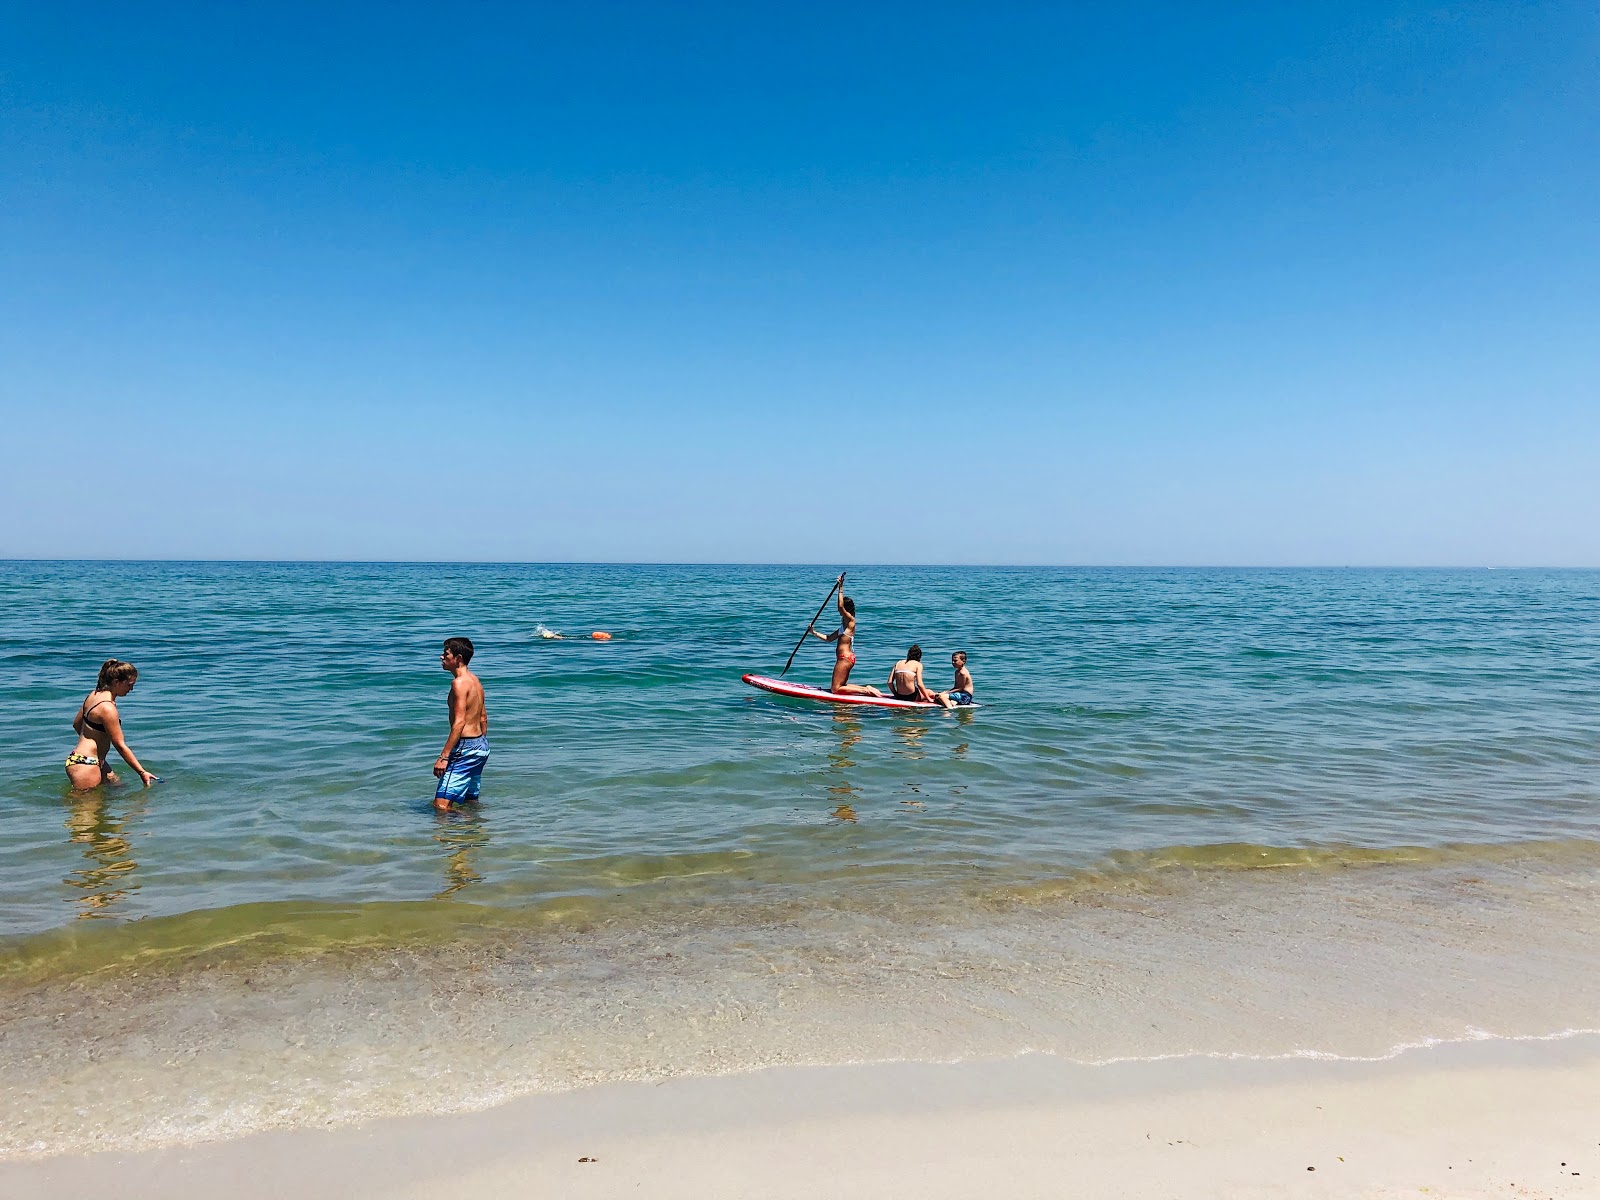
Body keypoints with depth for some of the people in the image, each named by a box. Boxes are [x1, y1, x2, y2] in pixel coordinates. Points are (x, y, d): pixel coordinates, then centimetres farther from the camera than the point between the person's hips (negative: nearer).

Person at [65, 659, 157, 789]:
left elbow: (76, 724, 20)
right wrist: (142, 772, -14)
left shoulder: (94, 695, 7)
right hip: (85, 765, -10)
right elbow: (120, 746, -18)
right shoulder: (107, 708, -21)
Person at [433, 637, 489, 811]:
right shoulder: (475, 680, 13)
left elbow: (459, 722, -22)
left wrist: (444, 756, -24)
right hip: (481, 745, 10)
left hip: (465, 748, -10)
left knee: (441, 805, -13)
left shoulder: (459, 682, -16)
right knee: (471, 801, 17)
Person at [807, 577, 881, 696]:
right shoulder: (844, 624, 17)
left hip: (845, 658, -10)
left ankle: (865, 690, -9)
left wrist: (841, 589, -25)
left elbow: (840, 607, -27)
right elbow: (829, 638, 21)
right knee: (841, 686, 16)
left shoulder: (850, 620, -9)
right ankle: (867, 688, 11)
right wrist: (814, 633, 15)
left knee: (835, 689, -6)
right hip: (845, 658, 10)